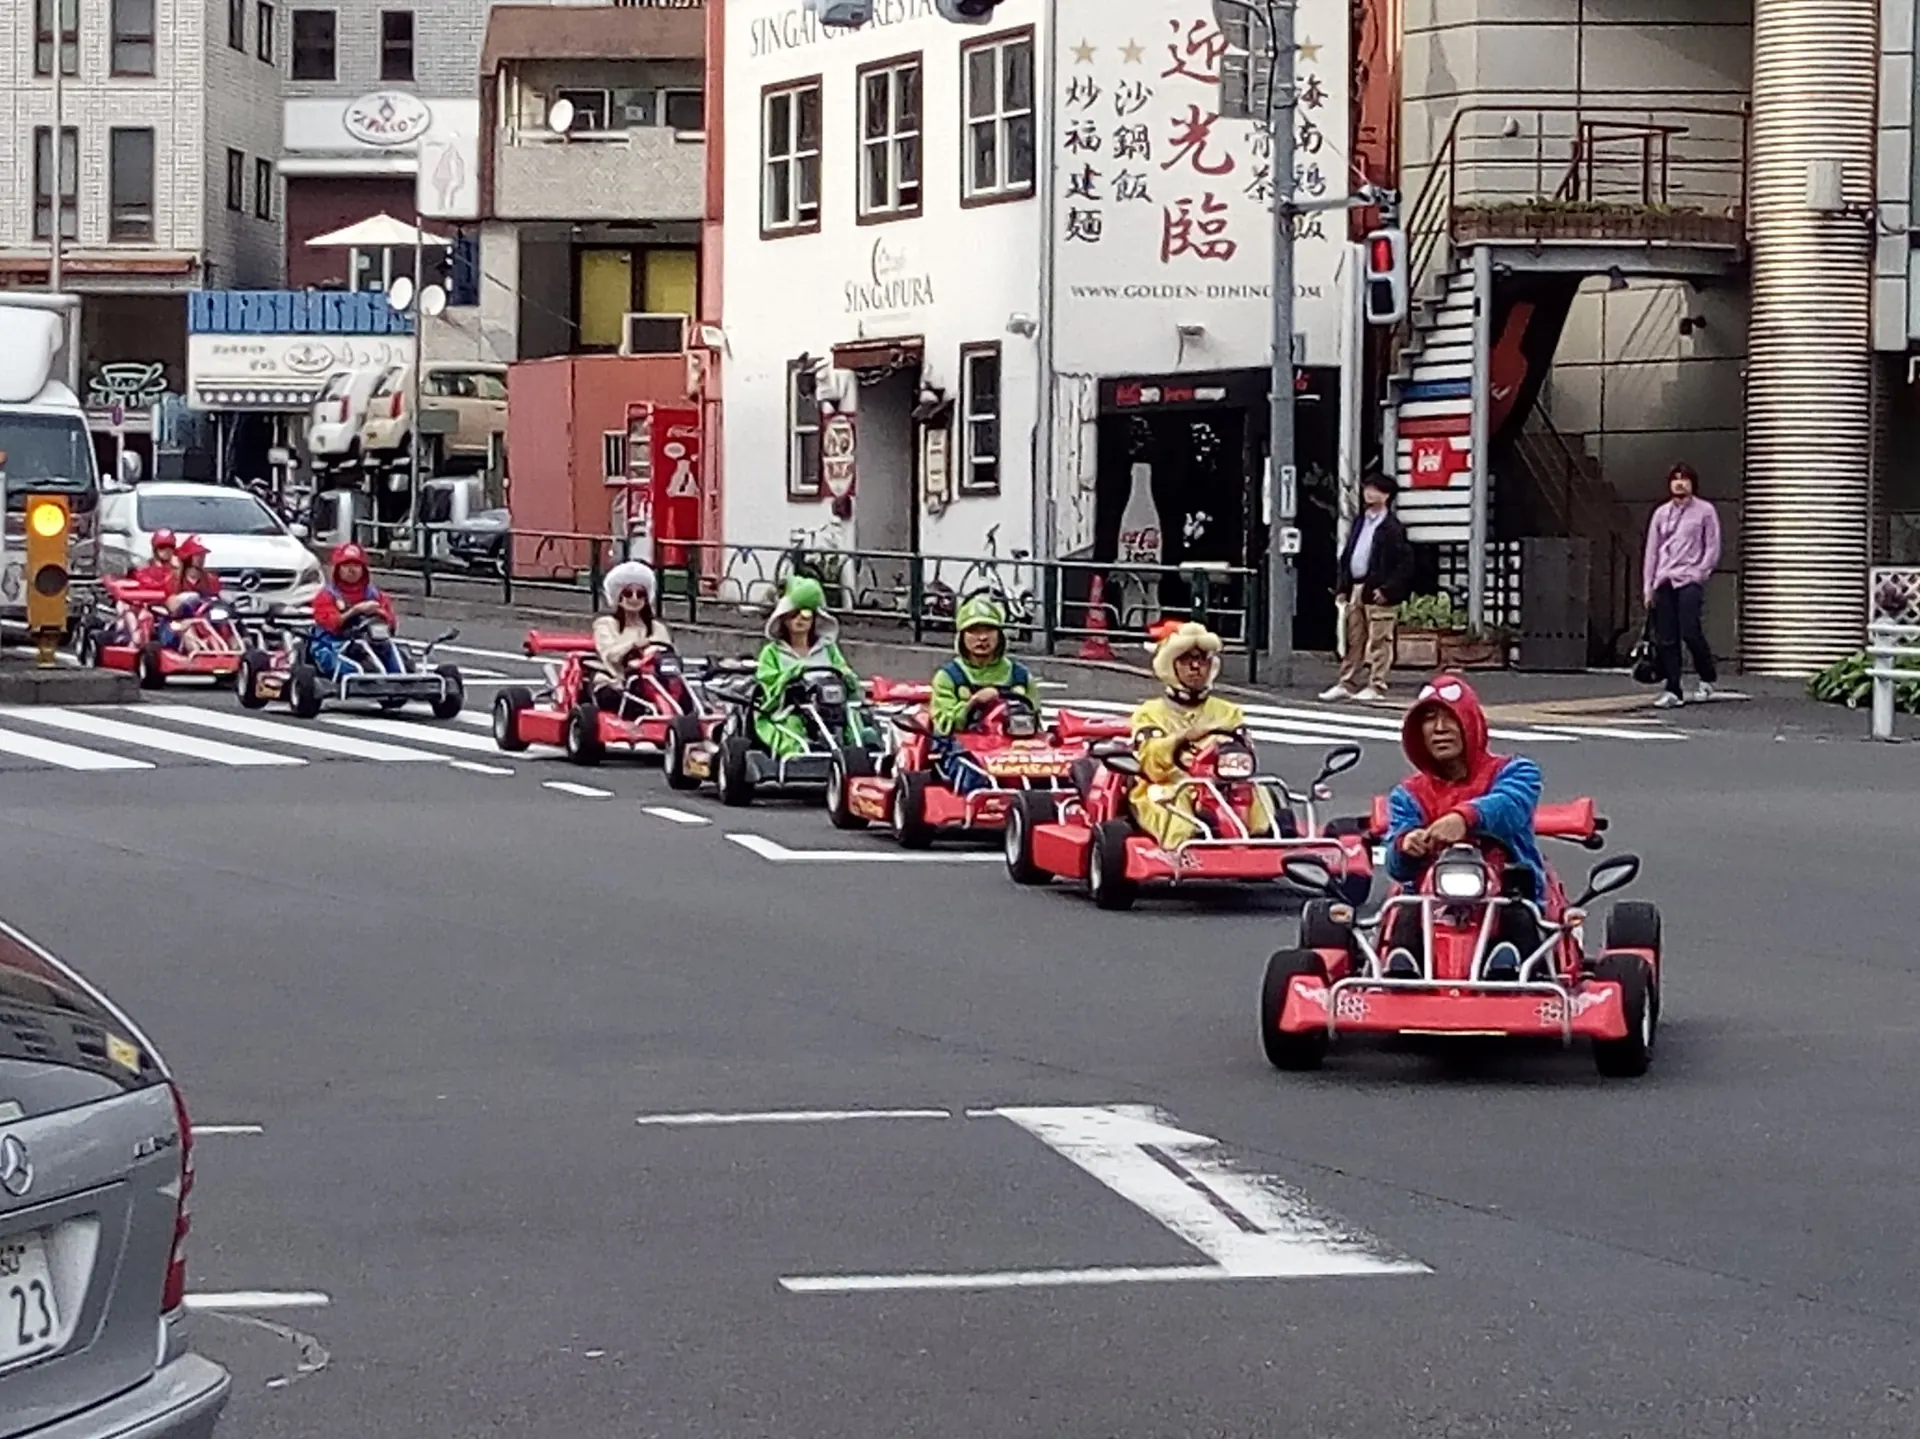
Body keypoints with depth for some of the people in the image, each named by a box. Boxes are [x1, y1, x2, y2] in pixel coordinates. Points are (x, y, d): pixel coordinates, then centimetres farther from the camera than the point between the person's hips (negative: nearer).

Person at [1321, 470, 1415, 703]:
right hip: (1355, 589, 7)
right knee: (1353, 640, 11)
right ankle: (1347, 684, 17)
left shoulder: (1393, 528, -7)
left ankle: (1376, 686, 2)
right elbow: (1346, 557, 20)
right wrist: (1343, 588, 12)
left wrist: (1387, 590, -16)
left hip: (1377, 592, -7)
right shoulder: (1359, 523, 16)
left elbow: (1405, 563, -11)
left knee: (1378, 641, -2)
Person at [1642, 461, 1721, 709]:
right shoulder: (1661, 513, 17)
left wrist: (1699, 573, -9)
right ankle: (1672, 690, 2)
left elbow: (1712, 549, 3)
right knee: (1666, 639, -2)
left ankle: (1706, 679, 6)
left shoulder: (1705, 511, 6)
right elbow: (1651, 552, 17)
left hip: (1689, 580, -4)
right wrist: (1648, 588, 10)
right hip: (1663, 583, 4)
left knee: (1690, 632, -16)